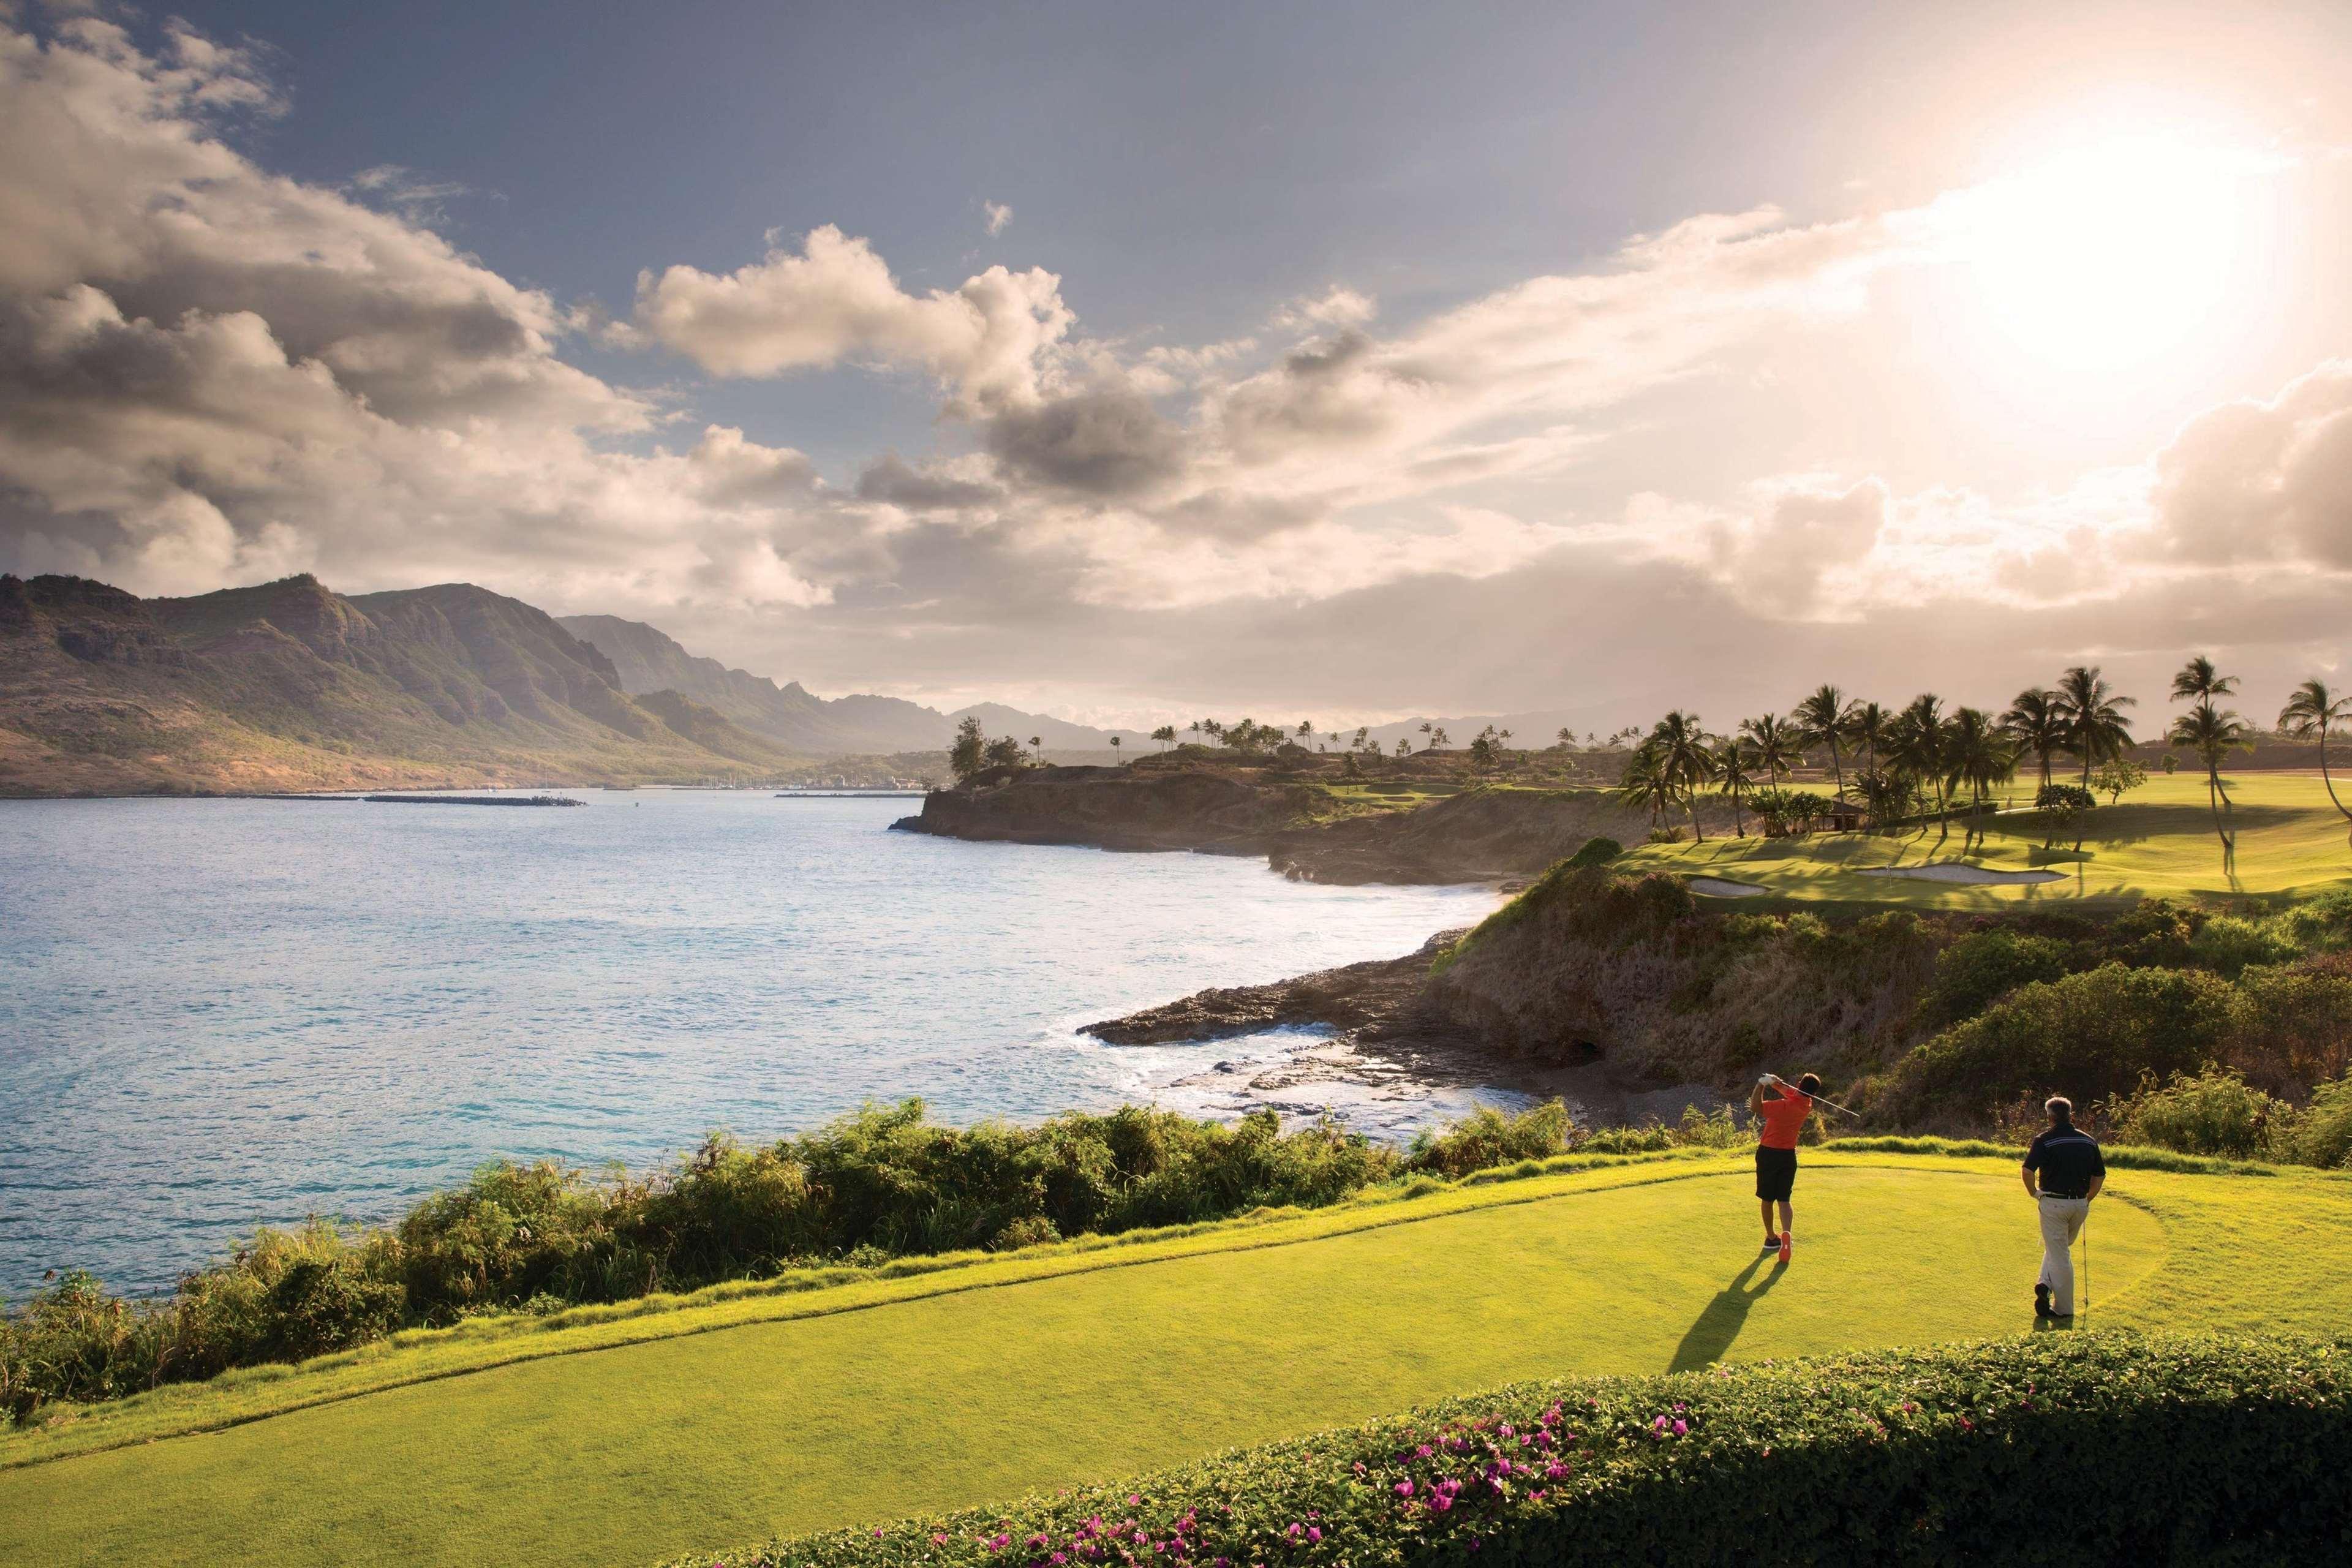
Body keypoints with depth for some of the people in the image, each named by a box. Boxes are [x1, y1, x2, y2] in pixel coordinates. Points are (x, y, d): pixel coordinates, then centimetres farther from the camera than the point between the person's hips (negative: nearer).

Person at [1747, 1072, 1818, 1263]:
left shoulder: (1785, 1106, -24)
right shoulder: (1807, 1104, -2)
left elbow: (1755, 1107, -34)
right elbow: (1789, 1091, 14)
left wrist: (1762, 1084, -30)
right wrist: (1775, 1083, -6)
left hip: (1769, 1154, -5)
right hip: (1789, 1155, 5)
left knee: (1767, 1199, 11)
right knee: (1784, 1200, 7)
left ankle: (1772, 1238, 22)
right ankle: (1786, 1234, -17)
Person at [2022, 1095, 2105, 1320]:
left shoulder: (2044, 1140, -10)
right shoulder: (2089, 1141, 4)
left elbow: (2028, 1170, -21)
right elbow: (2100, 1175, 8)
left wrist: (2034, 1193, -5)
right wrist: (2087, 1199, 18)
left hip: (2053, 1202, -4)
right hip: (2080, 1204, 4)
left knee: (2059, 1254, 3)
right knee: (2063, 1247, 21)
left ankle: (2064, 1308, 4)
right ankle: (2047, 1284, 7)